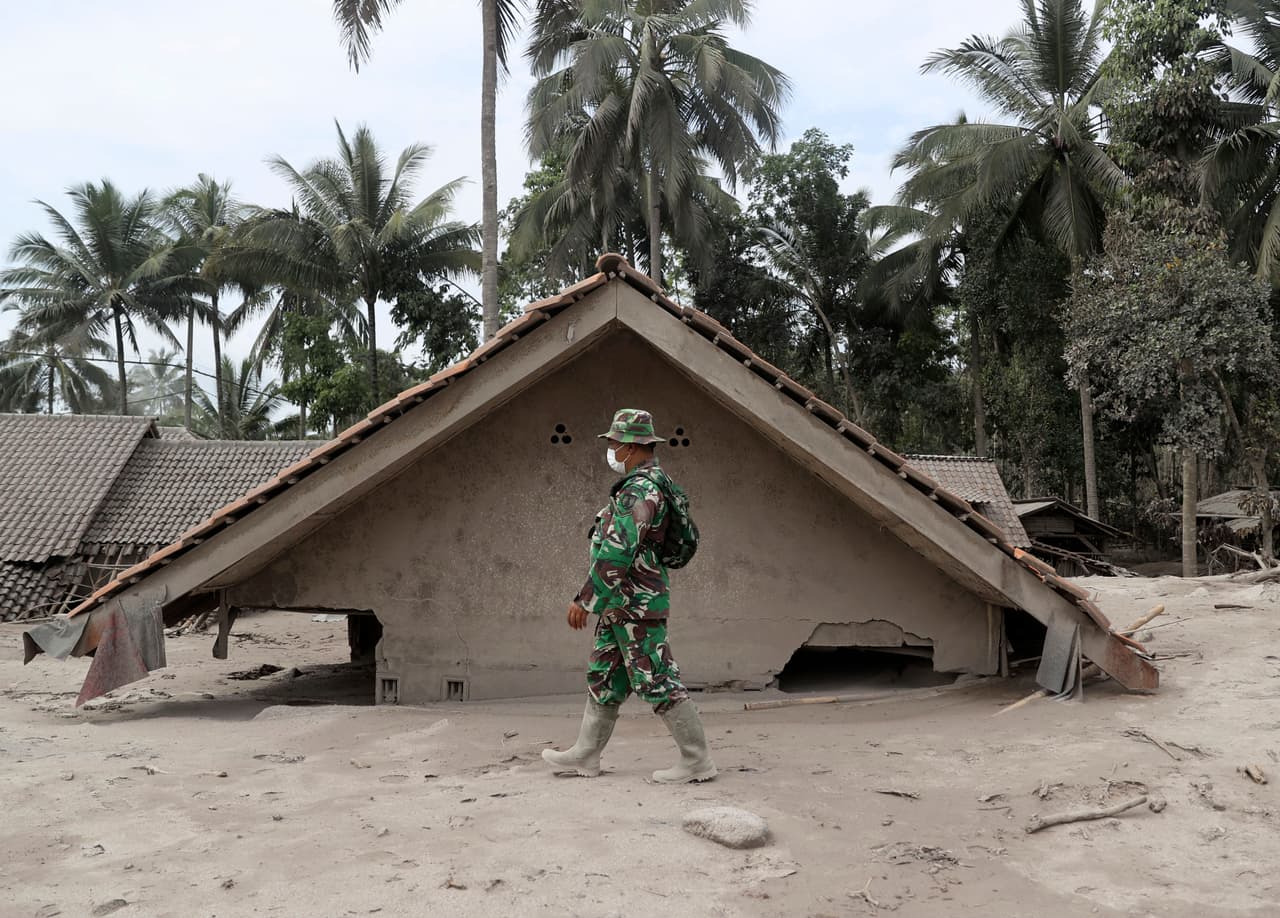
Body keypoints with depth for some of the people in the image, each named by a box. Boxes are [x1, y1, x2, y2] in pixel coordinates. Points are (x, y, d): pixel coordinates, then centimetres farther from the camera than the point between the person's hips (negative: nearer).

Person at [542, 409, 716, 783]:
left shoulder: (640, 491, -19)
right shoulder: (641, 484, 14)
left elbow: (615, 554, -26)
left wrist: (585, 600, -22)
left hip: (636, 606, -11)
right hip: (620, 605, 11)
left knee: (657, 682, -5)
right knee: (603, 679, 15)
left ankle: (698, 761, 3)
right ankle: (585, 755, 24)